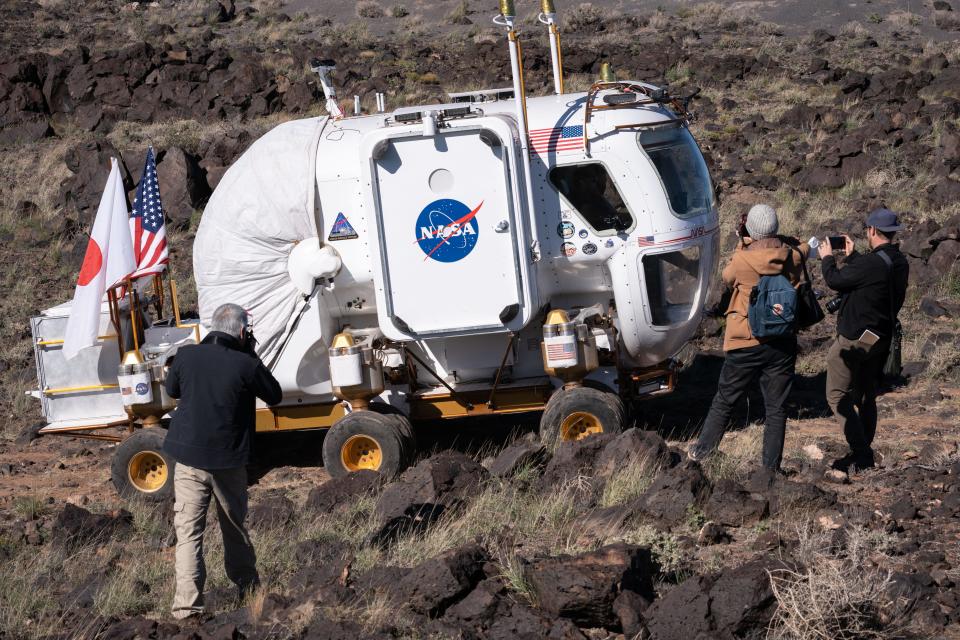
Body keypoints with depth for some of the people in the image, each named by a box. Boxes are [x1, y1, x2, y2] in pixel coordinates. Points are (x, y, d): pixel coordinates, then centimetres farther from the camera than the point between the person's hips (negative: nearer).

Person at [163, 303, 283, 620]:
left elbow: (172, 390, 12)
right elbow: (274, 395, 4)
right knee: (234, 525, 20)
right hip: (228, 460, 0)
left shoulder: (187, 356, -7)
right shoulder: (246, 365, -13)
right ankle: (246, 585, 37)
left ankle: (187, 604, -8)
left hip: (189, 458, 0)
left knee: (188, 531, 1)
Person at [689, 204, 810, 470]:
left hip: (746, 345, -2)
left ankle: (701, 453, 19)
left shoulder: (742, 261, -13)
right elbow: (804, 246, 21)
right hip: (783, 346, 2)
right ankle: (771, 468, 7)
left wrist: (742, 245, 15)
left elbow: (728, 278, 10)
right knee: (776, 409, 6)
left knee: (723, 403, 11)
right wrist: (777, 240, 16)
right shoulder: (793, 257, -4)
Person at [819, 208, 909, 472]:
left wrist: (827, 258, 5)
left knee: (837, 395, -2)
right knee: (866, 396, 19)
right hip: (882, 339, 9)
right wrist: (852, 256, 27)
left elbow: (835, 280, -13)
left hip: (855, 339, -9)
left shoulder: (872, 263, -24)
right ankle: (865, 454, 24)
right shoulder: (900, 263, 2)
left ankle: (860, 452, -10)